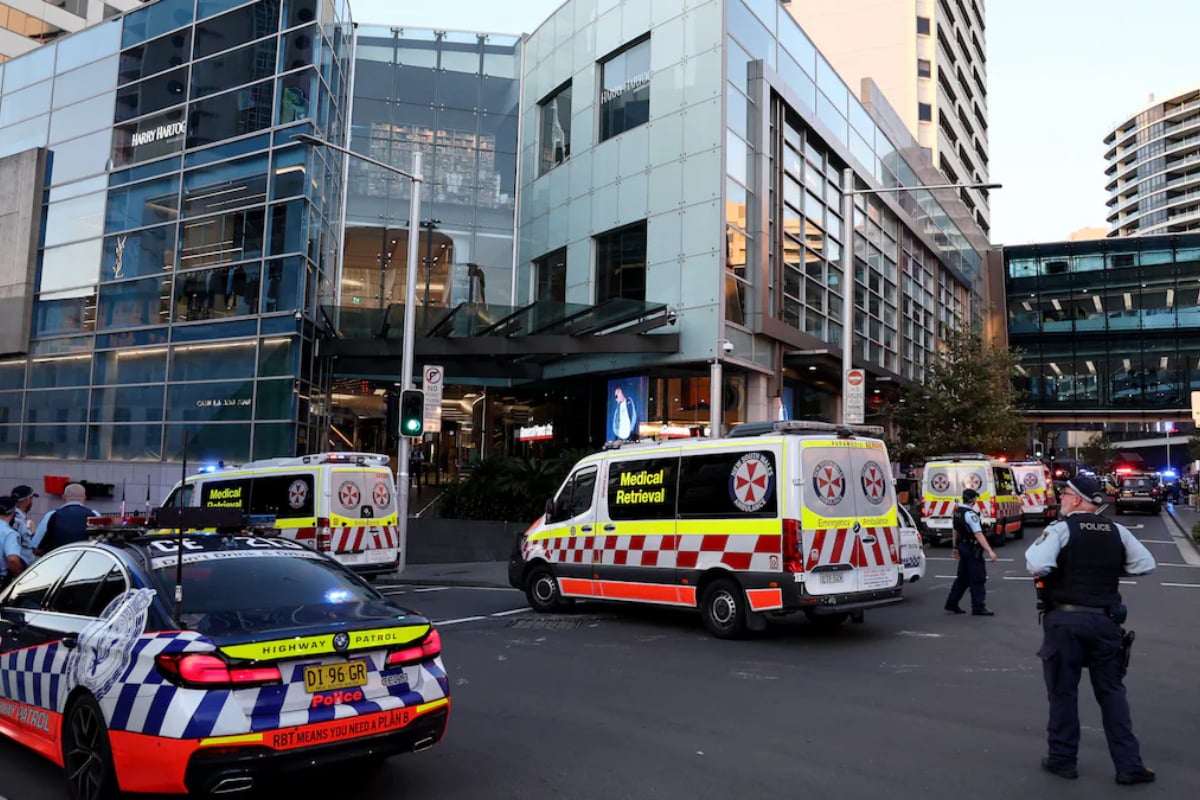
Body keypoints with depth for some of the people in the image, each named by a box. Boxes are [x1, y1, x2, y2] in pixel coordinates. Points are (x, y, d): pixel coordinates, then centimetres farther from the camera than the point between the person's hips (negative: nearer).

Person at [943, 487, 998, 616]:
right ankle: (978, 607, 3)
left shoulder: (957, 511, 9)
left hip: (962, 547, 9)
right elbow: (978, 534, -26)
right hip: (972, 549, -9)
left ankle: (952, 604, 20)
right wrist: (990, 551, -28)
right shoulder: (970, 514, -19)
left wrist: (956, 548, 28)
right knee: (978, 579, -1)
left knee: (963, 577, 16)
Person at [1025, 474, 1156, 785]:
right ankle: (1129, 764, 14)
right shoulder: (1117, 531, 5)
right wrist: (1110, 568, 16)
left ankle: (1062, 759, 16)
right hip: (1105, 620, 4)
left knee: (1063, 691, 7)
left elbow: (1037, 565, -23)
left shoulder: (1061, 529, -10)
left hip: (1065, 619, -4)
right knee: (1112, 691, 13)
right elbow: (1146, 564, 7)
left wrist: (1035, 547, -2)